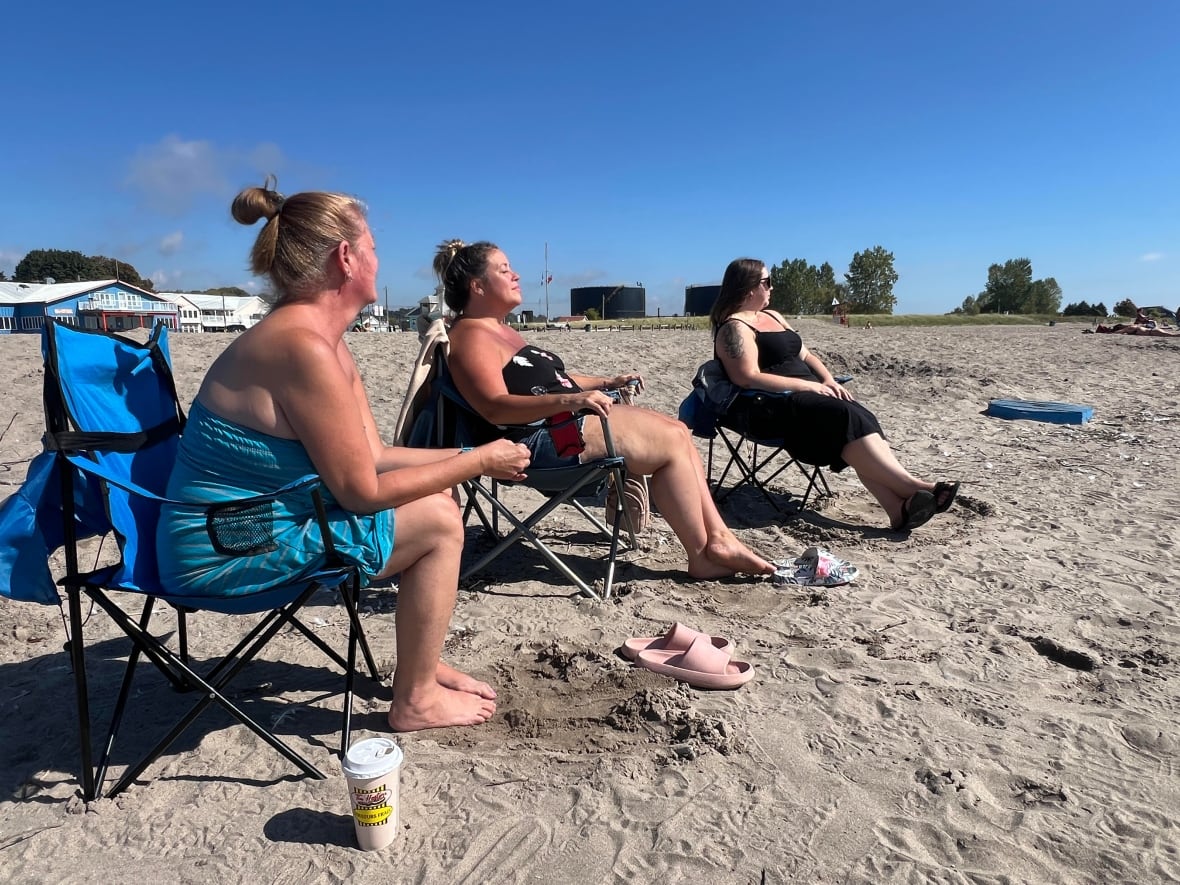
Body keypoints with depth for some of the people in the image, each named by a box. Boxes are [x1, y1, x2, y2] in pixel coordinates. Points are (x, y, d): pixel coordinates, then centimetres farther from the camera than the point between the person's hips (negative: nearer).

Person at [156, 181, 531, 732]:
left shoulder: (325, 341, 5)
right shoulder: (304, 347, -25)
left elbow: (375, 458, 7)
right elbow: (363, 491, -22)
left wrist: (473, 456, 4)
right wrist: (478, 462, -13)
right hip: (228, 552, -9)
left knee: (434, 495, 11)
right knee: (437, 521, -9)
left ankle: (423, 665, 22)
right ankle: (415, 701, 8)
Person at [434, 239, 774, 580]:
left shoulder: (501, 330, 21)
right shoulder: (471, 337, -11)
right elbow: (496, 407, -25)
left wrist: (606, 382, 16)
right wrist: (569, 401, -34)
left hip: (565, 421, 11)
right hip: (542, 439, -11)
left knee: (676, 430, 2)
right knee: (671, 442, -13)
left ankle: (719, 537, 0)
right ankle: (703, 557, -3)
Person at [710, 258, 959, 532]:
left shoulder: (773, 316, 21)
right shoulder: (735, 327, -7)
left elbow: (805, 355, 22)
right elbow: (749, 378, -19)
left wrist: (829, 380, 2)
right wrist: (808, 385, -18)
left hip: (803, 396, 8)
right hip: (768, 407, -8)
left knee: (861, 418, -18)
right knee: (848, 419, -27)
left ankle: (898, 507, -31)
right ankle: (911, 486, -26)